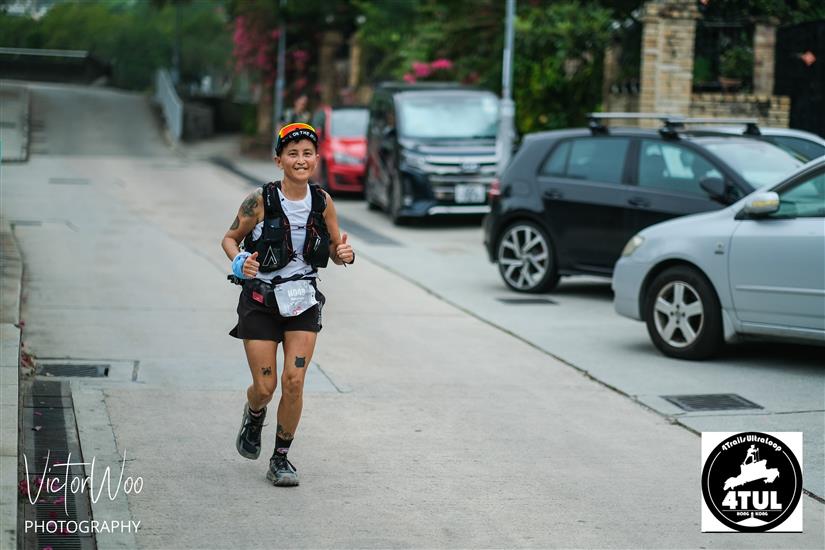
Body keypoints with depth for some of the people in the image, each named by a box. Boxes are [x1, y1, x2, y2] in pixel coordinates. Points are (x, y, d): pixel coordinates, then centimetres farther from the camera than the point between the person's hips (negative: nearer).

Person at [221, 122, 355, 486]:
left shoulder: (322, 202, -2)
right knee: (265, 386, -1)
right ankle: (254, 416, 37)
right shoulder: (260, 200, -11)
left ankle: (281, 459, 10)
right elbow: (230, 239, 0)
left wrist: (344, 254, -15)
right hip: (260, 301, -2)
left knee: (294, 382, -8)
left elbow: (336, 250, 8)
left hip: (303, 302, 2)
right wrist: (239, 261, -21)